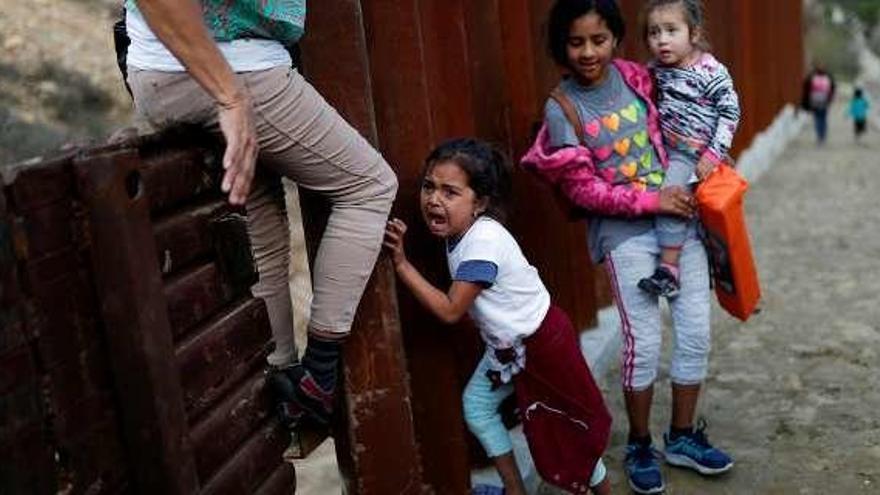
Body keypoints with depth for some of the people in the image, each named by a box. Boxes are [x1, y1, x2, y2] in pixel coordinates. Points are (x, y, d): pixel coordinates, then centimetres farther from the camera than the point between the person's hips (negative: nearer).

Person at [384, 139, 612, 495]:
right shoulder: (461, 231, -6)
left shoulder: (483, 241, -32)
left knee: (567, 422, 8)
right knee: (476, 407, 13)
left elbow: (450, 310, -29)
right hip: (506, 345, 9)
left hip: (541, 341, -9)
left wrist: (402, 264, -29)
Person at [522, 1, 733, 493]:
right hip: (625, 231, -4)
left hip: (679, 216, 4)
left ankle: (682, 435, 26)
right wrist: (653, 200, -16)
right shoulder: (561, 109, -10)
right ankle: (640, 446, 19)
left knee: (696, 332, 6)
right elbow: (584, 190, -12)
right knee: (644, 342, -4)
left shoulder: (636, 77, 1)